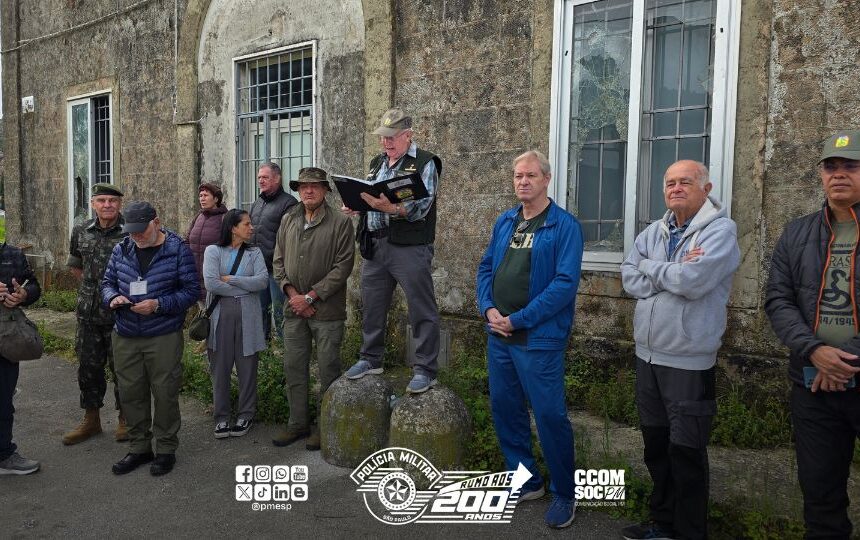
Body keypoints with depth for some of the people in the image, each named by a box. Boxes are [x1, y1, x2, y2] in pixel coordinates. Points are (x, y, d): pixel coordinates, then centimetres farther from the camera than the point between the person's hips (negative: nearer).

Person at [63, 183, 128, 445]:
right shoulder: (80, 231, 5)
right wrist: (93, 286, 13)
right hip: (88, 313, 5)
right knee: (88, 366, 13)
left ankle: (125, 419, 22)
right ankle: (90, 420, 27)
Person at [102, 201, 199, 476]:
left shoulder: (178, 251, -7)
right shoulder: (121, 250, 7)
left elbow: (191, 290, -8)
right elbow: (107, 282, 16)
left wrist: (158, 305, -20)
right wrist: (113, 298, -7)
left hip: (164, 337, -4)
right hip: (125, 337, 5)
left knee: (165, 393, 3)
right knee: (131, 393, 11)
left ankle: (165, 449, 19)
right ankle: (139, 447, 28)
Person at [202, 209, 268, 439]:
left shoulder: (254, 253, 10)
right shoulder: (213, 251, 3)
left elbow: (263, 281, -5)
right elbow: (210, 282, -11)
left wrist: (230, 279, -9)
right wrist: (245, 288, -6)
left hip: (247, 317, 2)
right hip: (220, 316, -1)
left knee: (247, 367, 6)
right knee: (220, 368, 4)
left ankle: (246, 415, 19)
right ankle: (221, 417, 15)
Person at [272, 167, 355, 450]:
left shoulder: (341, 222, -6)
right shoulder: (288, 220, 10)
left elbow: (343, 266, -12)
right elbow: (279, 261, 11)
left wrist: (310, 297, -14)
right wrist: (292, 294, -5)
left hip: (327, 310, -5)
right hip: (294, 309, 5)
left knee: (328, 370, 3)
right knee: (293, 367, 11)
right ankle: (298, 423, 25)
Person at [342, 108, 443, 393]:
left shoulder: (424, 163, -4)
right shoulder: (377, 163, 18)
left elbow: (421, 206, -16)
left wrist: (392, 208, -31)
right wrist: (354, 206, 2)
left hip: (410, 247, -7)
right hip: (375, 244, 7)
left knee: (421, 309, -3)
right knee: (371, 305, 14)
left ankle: (426, 370, 6)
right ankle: (370, 359, 30)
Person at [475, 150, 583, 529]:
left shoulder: (564, 226, -10)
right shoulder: (504, 222, 10)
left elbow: (565, 282, -17)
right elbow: (486, 268, 15)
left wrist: (518, 319, -18)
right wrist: (488, 309, -4)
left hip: (539, 339, -7)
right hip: (499, 336, 7)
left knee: (550, 416, 0)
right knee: (504, 409, 15)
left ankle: (564, 494, 19)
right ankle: (525, 480, 33)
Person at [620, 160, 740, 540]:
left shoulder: (720, 230, -10)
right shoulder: (653, 232, 10)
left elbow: (692, 281, -24)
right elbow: (630, 281, 0)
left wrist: (650, 267, -7)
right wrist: (674, 272, -14)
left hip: (689, 361, -6)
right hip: (648, 355, 7)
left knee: (686, 451, 3)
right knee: (656, 444, 17)